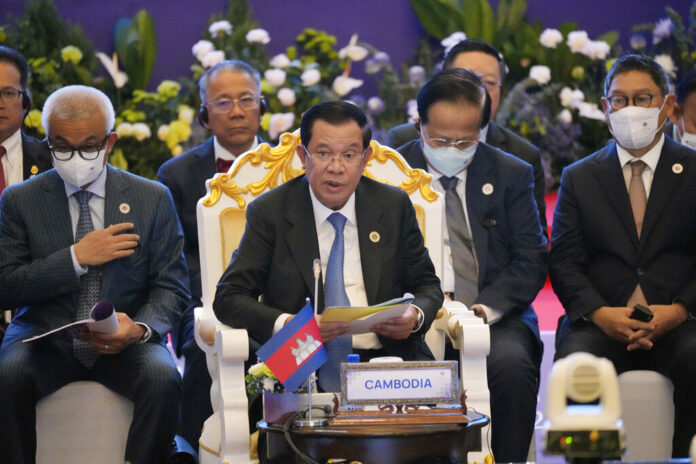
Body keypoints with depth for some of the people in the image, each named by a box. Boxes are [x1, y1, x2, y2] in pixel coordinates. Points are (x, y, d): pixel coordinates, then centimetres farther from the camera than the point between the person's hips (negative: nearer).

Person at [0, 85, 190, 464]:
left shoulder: (153, 199, 6)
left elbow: (171, 287, 4)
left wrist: (139, 328, -18)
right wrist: (76, 258, -15)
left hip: (126, 342, 0)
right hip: (46, 338, 0)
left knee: (163, 378, -31)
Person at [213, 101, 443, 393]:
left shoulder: (394, 207, 11)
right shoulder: (269, 212, 5)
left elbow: (427, 285, 18)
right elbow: (229, 298, 0)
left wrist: (416, 316, -7)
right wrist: (286, 325, -19)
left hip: (384, 358, 2)